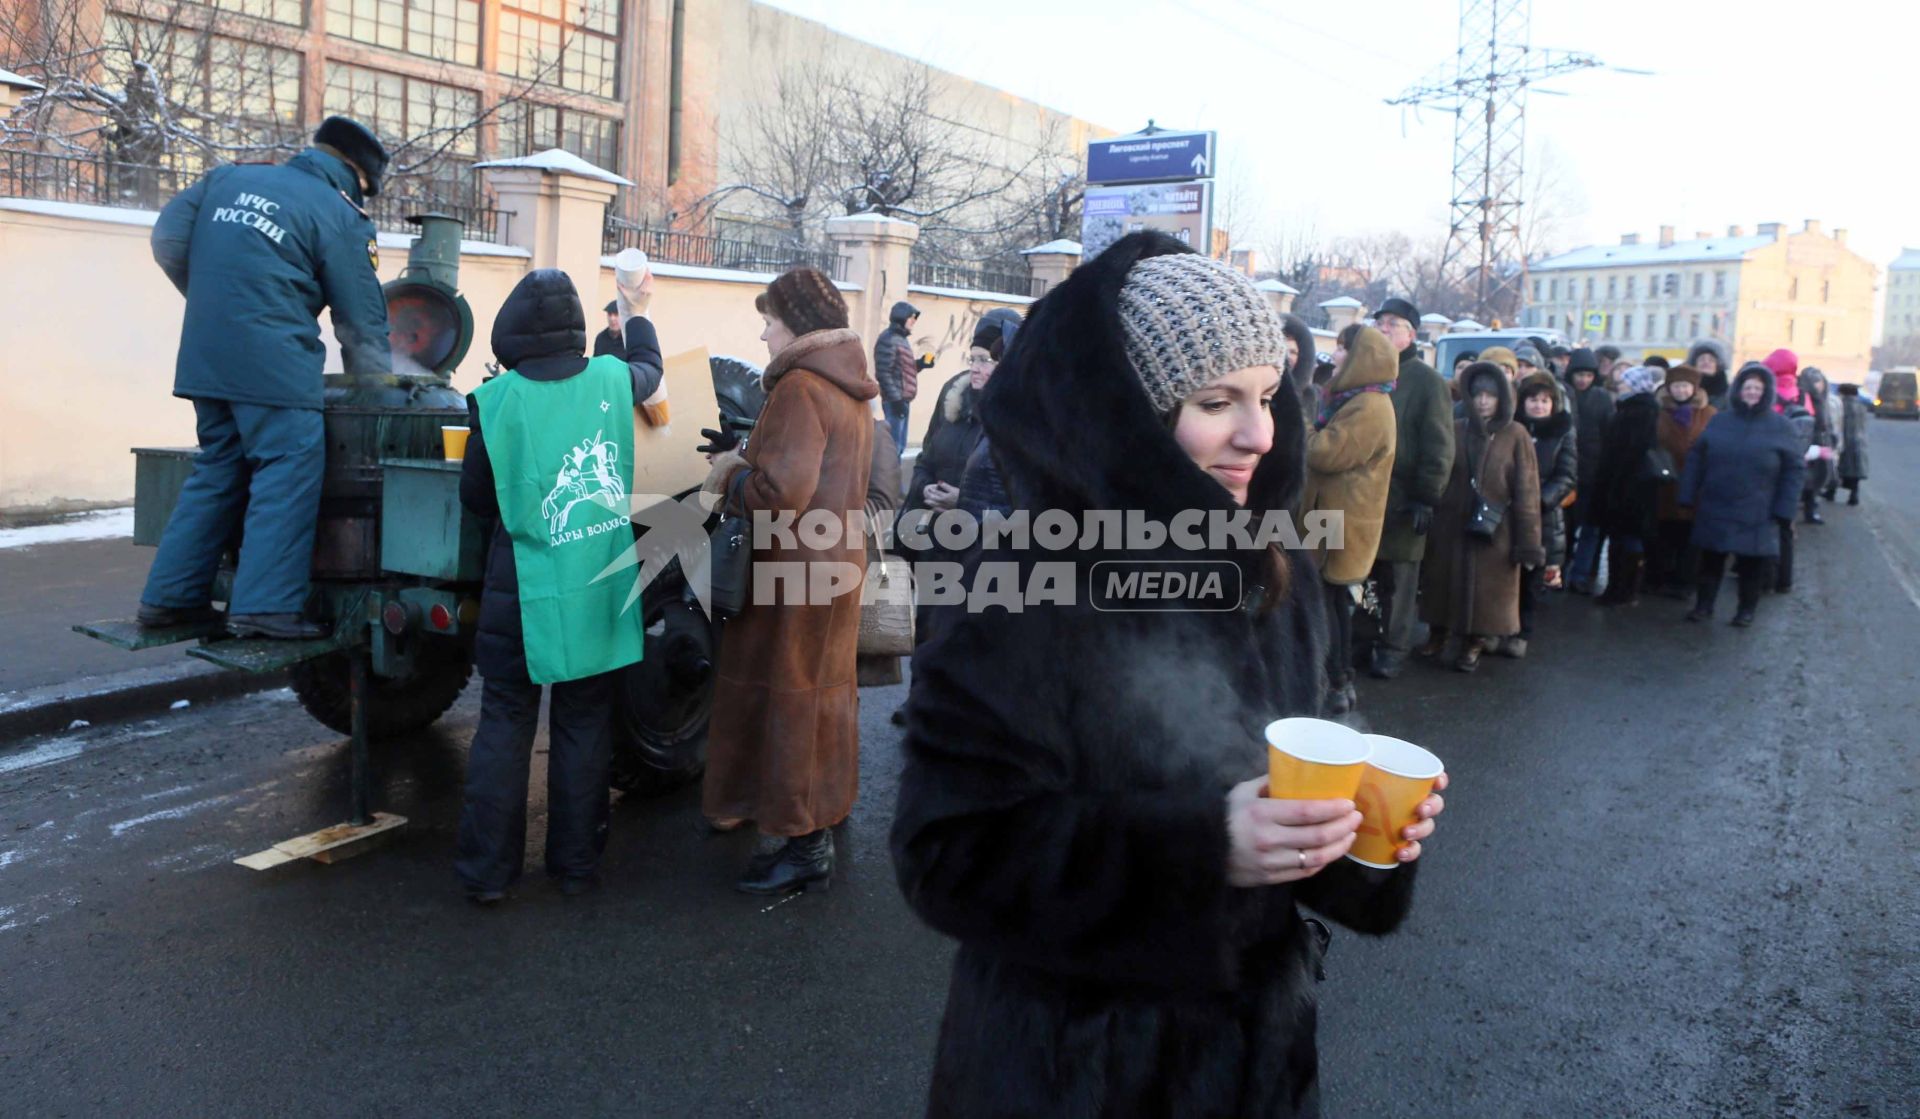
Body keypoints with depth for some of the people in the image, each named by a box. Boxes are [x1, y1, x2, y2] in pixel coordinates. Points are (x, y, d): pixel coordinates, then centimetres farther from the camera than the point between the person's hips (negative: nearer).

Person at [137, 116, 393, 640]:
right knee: (290, 470, -5)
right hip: (274, 360, -7)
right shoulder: (340, 217, 0)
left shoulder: (229, 177, 16)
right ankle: (265, 606, -11)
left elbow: (168, 241, 14)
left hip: (204, 356, 7)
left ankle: (170, 597, 19)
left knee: (218, 469, 15)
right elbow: (362, 323, 1)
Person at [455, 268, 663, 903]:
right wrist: (635, 313, 39)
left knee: (504, 725, 10)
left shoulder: (496, 401, -9)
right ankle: (576, 864, 21)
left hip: (521, 596, -2)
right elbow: (650, 367, 22)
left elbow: (475, 499, 0)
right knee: (584, 729, 12)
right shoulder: (612, 380, -4)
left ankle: (487, 870, 16)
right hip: (601, 595, 2)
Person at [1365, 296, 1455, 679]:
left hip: (1401, 500, -4)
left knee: (1397, 575, 4)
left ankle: (1393, 646, 15)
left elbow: (1438, 446, -7)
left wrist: (1427, 497, -13)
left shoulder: (1427, 381, -3)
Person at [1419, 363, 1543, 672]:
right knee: (1445, 584, 12)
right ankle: (1438, 635, 31)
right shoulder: (1455, 432, 1)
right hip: (1450, 527, 2)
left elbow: (1526, 492, -7)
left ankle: (1475, 643, 24)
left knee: (1486, 592, 6)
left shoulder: (1515, 435, -6)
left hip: (1494, 532, -2)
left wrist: (1528, 542, -10)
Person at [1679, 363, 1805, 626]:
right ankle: (1704, 604, 23)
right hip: (1714, 509, 2)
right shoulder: (1719, 422, 4)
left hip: (1757, 515, -2)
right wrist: (1688, 497, 0)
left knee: (1752, 563, 8)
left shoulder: (1782, 427, -3)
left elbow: (1794, 469, -3)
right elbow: (1695, 459, 5)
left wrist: (1784, 511, -8)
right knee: (1711, 560, 10)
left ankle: (1747, 609, 24)